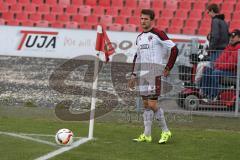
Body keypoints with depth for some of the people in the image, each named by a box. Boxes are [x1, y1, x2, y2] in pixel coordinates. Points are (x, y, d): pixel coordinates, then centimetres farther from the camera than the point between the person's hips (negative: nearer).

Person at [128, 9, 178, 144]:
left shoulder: (158, 34, -8)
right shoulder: (139, 37, 15)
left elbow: (174, 49, -11)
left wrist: (168, 68, -11)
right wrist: (134, 75, 20)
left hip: (154, 73, -7)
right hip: (142, 74, 7)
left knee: (152, 105, -10)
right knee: (146, 105, 8)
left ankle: (166, 131, 5)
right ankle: (147, 135, 10)